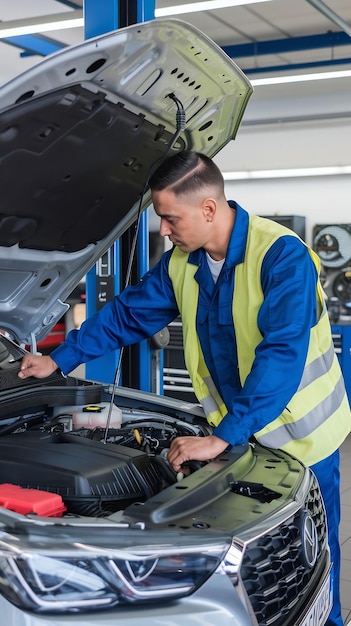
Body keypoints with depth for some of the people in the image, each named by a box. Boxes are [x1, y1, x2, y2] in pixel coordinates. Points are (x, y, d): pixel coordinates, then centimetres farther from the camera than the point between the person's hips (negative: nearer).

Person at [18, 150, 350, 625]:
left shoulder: (282, 255, -26)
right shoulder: (182, 262, -3)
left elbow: (282, 354, -33)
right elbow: (127, 314, 9)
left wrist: (222, 438, -36)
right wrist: (59, 360, 10)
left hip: (301, 430, -5)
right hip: (239, 429, 6)